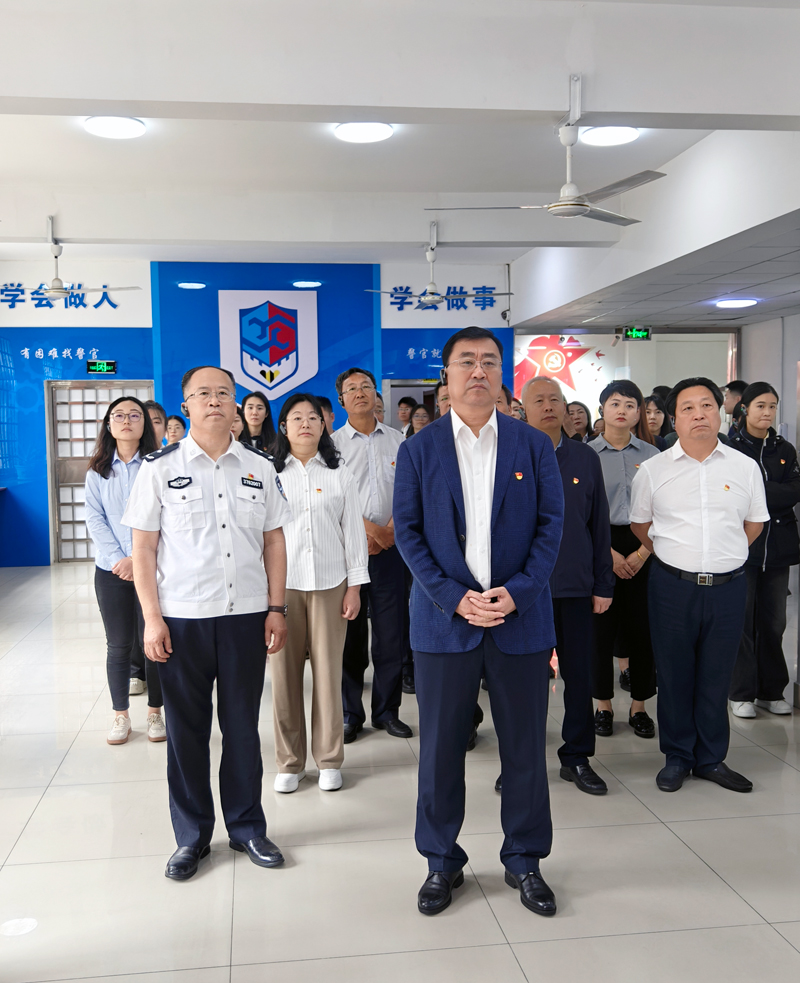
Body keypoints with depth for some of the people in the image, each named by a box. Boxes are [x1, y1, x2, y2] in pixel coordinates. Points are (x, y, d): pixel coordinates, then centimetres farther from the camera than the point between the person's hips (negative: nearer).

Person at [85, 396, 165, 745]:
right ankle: (120, 715, 19)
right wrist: (118, 559, -12)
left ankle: (155, 713, 18)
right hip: (111, 571, 2)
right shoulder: (97, 471, 8)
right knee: (119, 645, 6)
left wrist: (138, 558, -16)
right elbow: (95, 520, 1)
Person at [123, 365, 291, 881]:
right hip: (181, 618, -1)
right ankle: (192, 835, 25)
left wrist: (277, 608, 3)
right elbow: (143, 547, -1)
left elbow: (274, 541, 9)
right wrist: (153, 618, -6)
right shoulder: (161, 468, -1)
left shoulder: (260, 467, 6)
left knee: (243, 724, 11)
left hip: (246, 614, 2)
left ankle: (247, 826, 27)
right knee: (186, 728, 8)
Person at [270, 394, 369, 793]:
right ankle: (289, 761, 15)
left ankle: (329, 759, 16)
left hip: (330, 583, 0)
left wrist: (355, 586, 2)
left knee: (328, 671, 2)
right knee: (284, 672, 2)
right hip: (281, 584, 0)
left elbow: (353, 532, 8)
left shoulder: (340, 476, 9)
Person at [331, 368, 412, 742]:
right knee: (349, 633, 3)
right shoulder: (332, 443, 4)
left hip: (390, 547, 2)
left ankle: (387, 711, 17)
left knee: (390, 632, 4)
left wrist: (390, 531, -9)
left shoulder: (398, 440, 10)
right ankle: (349, 715, 15)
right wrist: (369, 528, -12)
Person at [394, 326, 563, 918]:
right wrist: (456, 598, -12)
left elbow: (552, 524, 1)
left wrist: (518, 591, -12)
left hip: (521, 617, 1)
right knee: (441, 746, 8)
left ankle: (524, 860, 28)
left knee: (525, 746, 9)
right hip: (444, 619, 0)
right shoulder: (419, 451, 3)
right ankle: (442, 862, 26)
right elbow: (408, 532, -1)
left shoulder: (535, 446, 4)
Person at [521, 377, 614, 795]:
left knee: (579, 675, 8)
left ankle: (576, 757, 25)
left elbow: (600, 525, 9)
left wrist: (604, 584, 6)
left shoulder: (585, 458, 6)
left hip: (576, 587, 2)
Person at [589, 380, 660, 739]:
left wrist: (643, 553, -8)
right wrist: (609, 553, -9)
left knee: (642, 627, 3)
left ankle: (639, 705, 17)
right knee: (601, 626, 2)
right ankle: (604, 705, 16)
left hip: (644, 550, 2)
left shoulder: (652, 455, 6)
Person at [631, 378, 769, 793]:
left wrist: (725, 555, 11)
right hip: (673, 586, -1)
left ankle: (711, 759, 23)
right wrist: (674, 554, 10)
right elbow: (639, 524, 12)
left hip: (728, 586, 1)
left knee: (716, 676, 9)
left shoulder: (745, 467, 4)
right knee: (674, 675, 7)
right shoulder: (652, 470, 1)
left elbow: (754, 523, 15)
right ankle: (677, 757, 21)